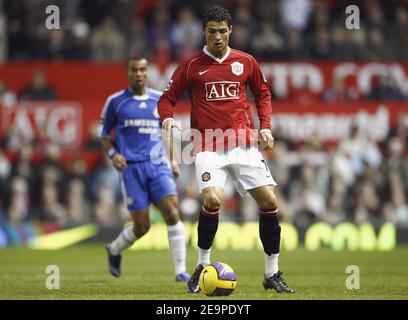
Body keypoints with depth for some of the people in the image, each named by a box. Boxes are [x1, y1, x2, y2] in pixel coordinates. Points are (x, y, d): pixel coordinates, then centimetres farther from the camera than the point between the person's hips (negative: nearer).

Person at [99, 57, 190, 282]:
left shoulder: (160, 100, 10)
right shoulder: (116, 102, 2)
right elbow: (104, 133, 10)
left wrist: (173, 161, 13)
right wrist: (113, 154, -7)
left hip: (158, 165, 2)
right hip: (132, 168, -2)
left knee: (172, 214, -16)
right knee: (142, 226, -3)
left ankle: (180, 271, -12)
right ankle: (114, 250, 29)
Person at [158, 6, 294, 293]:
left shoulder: (246, 62, 9)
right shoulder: (191, 65, 4)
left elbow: (263, 94, 22)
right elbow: (167, 99, 9)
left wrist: (265, 127, 9)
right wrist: (167, 119, -12)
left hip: (244, 144, 3)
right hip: (208, 147, -3)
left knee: (269, 200, -6)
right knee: (212, 199, -24)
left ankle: (272, 274, 8)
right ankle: (202, 266, -4)